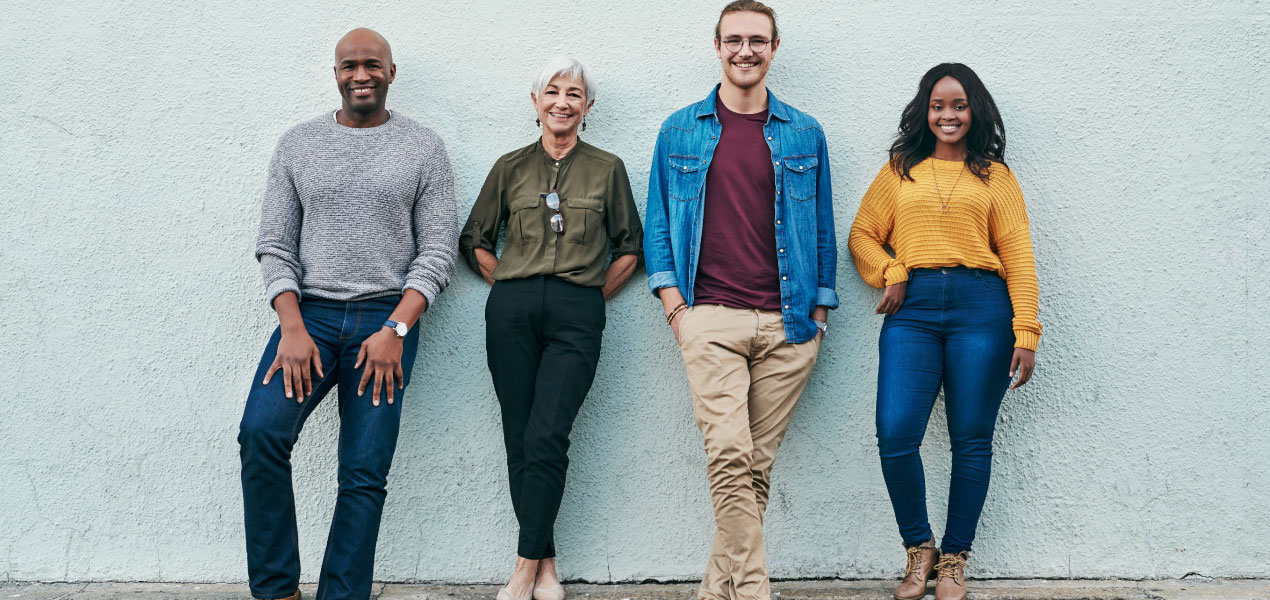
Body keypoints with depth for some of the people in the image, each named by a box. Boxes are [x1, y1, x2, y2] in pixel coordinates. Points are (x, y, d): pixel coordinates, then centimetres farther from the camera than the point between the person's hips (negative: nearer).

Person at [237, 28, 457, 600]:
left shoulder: (423, 148, 5)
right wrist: (292, 329, -8)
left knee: (365, 472, -4)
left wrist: (395, 330, -11)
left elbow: (439, 251, 1)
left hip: (387, 317, -1)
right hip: (309, 312, 1)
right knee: (260, 431, -21)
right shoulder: (297, 144, 10)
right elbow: (274, 245, 6)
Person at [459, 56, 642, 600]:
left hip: (576, 316, -2)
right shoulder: (510, 167, 12)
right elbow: (474, 240, 19)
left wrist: (594, 296, 6)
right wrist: (508, 285, 9)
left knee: (546, 440, -12)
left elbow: (630, 247, 15)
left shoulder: (607, 169, 10)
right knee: (519, 442, 0)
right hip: (512, 313, 2)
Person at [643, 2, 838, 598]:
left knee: (758, 464, 2)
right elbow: (658, 225, 11)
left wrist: (818, 315, 8)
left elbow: (822, 230, 14)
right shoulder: (680, 131, 11)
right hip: (711, 319, -1)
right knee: (730, 457, -14)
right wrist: (675, 307, 1)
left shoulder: (804, 134, 12)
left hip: (787, 324, 2)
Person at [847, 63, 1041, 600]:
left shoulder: (995, 176, 14)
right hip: (912, 311, 1)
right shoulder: (900, 171, 19)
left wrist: (1026, 333, -3)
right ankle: (919, 550, 9)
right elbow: (862, 235, 17)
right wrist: (891, 274, -4)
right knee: (895, 436, -11)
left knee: (971, 440, 1)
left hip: (980, 308, 0)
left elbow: (1017, 254, 7)